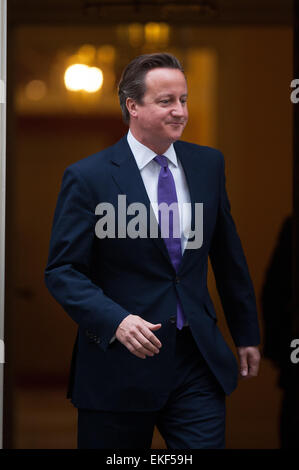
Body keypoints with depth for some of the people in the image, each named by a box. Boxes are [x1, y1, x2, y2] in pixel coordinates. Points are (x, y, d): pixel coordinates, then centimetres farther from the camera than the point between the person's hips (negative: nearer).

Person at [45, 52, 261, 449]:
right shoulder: (88, 178, -7)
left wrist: (246, 334, 19)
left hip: (198, 361, 3)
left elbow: (228, 257, 16)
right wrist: (116, 321, -24)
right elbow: (63, 271, -9)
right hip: (119, 366, -3)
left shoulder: (208, 164, 7)